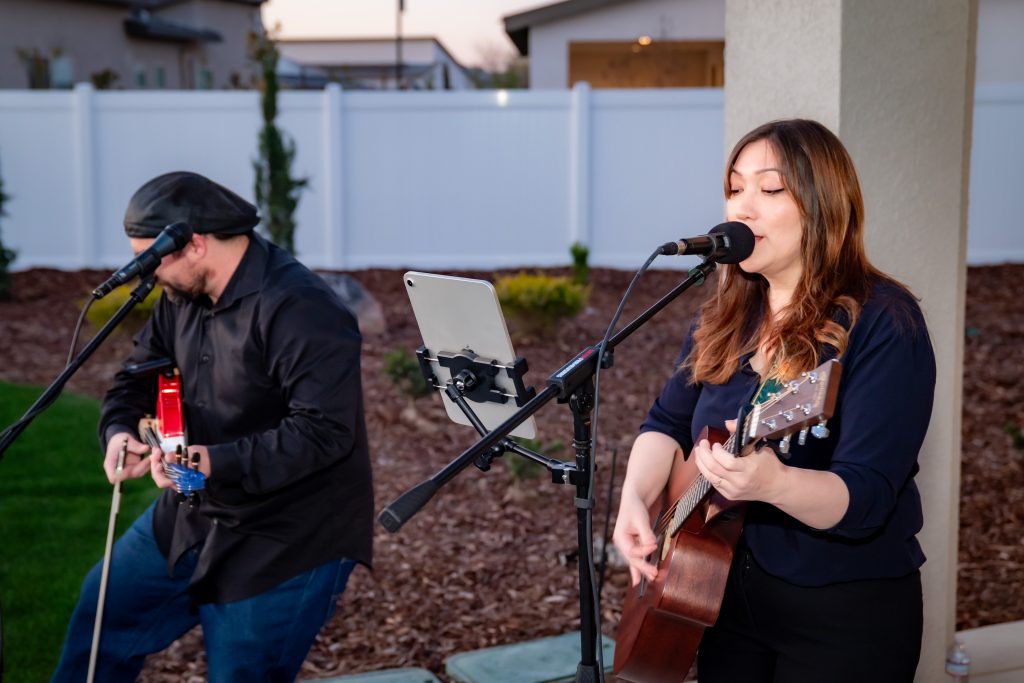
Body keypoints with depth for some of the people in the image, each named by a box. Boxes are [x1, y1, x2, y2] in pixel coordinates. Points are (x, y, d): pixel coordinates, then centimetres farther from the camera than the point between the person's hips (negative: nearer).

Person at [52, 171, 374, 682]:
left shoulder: (301, 312, -27)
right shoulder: (182, 297, 1)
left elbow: (325, 432, -30)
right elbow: (138, 376, 12)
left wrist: (217, 463, -35)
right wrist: (119, 431, -10)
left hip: (286, 541, -9)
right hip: (191, 516, 9)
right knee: (102, 615, 20)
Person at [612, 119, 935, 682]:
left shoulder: (884, 325, -18)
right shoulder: (726, 314, 4)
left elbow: (866, 498, -25)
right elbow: (668, 421, 6)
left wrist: (773, 482, -44)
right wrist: (636, 499, -13)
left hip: (847, 615, -5)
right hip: (726, 596, 6)